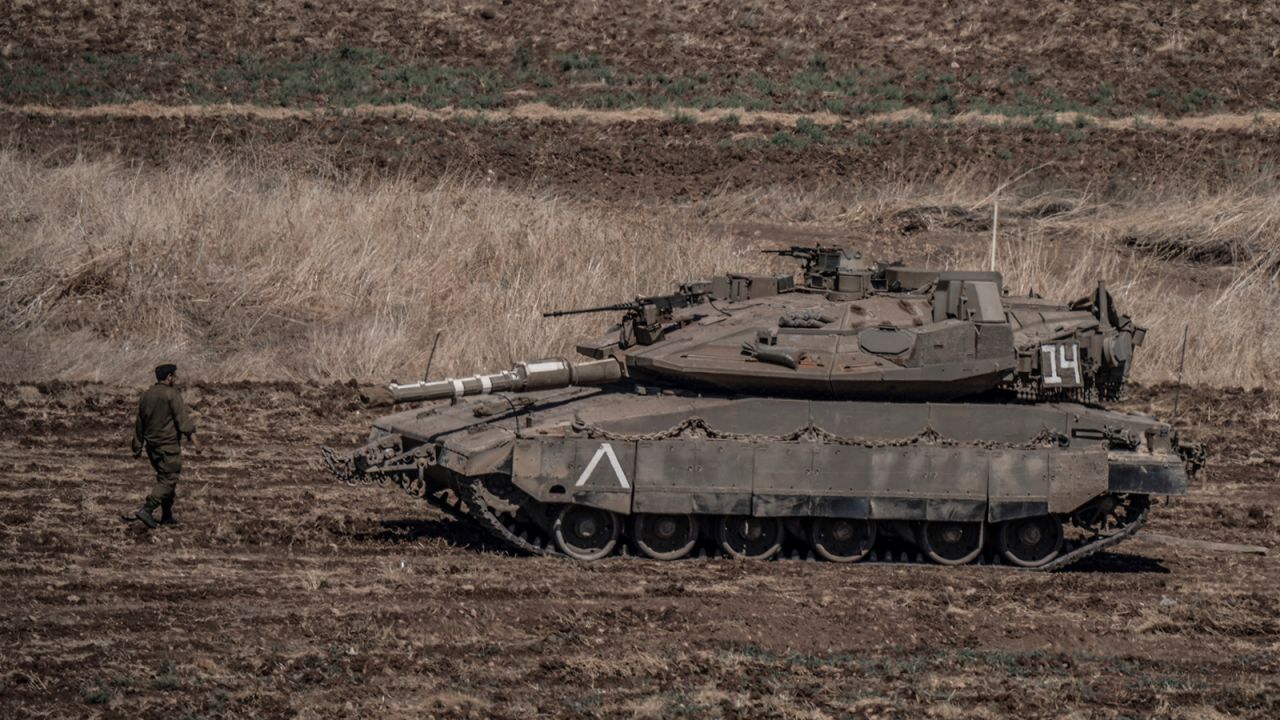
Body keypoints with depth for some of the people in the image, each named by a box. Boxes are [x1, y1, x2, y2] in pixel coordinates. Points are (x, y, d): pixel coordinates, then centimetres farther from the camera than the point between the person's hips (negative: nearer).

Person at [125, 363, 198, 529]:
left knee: (165, 478, 17)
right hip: (169, 444, -8)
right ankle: (146, 509, -20)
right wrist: (194, 440, -18)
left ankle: (167, 516, 17)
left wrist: (138, 447, 22)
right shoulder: (172, 395, -12)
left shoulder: (147, 395, 10)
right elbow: (183, 419, -18)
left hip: (152, 444, 8)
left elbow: (139, 424, 16)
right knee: (168, 480, -7)